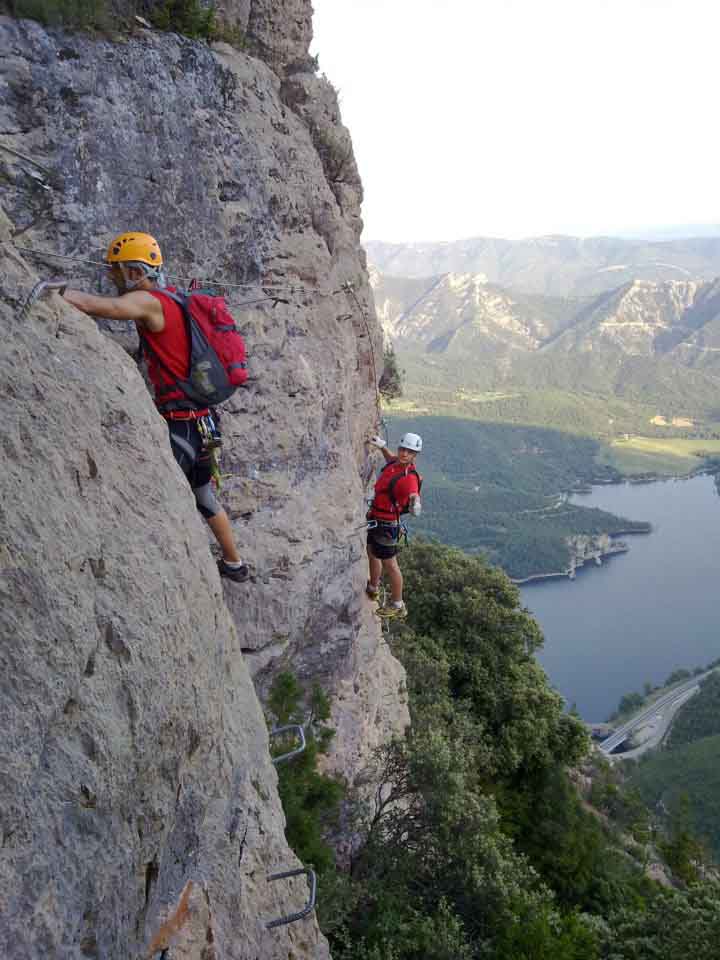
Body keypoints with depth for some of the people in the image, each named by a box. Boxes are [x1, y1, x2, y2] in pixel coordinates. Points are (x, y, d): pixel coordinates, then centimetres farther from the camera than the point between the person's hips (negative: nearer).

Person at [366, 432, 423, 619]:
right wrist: (382, 447, 12)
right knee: (372, 553, 28)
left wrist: (415, 505, -67)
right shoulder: (395, 463, -5)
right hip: (376, 519, 9)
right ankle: (373, 588, 51)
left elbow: (415, 508, -45)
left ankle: (397, 606, 20)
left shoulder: (409, 479, -31)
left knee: (389, 564, 4)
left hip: (386, 524, -9)